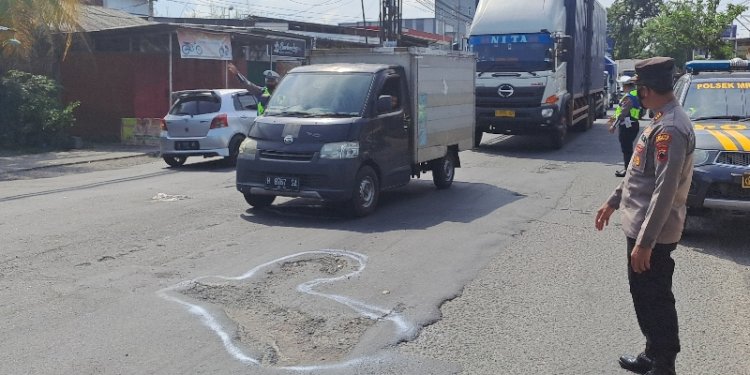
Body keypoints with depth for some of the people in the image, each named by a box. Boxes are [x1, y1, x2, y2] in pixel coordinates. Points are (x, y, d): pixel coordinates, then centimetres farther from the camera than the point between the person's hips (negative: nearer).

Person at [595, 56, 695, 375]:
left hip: (652, 233, -10)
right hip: (642, 226, 10)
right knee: (646, 297, 20)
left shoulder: (671, 128, -23)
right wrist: (613, 201, 25)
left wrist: (644, 241, -25)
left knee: (654, 300, 2)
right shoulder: (662, 121, 9)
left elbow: (665, 190, -26)